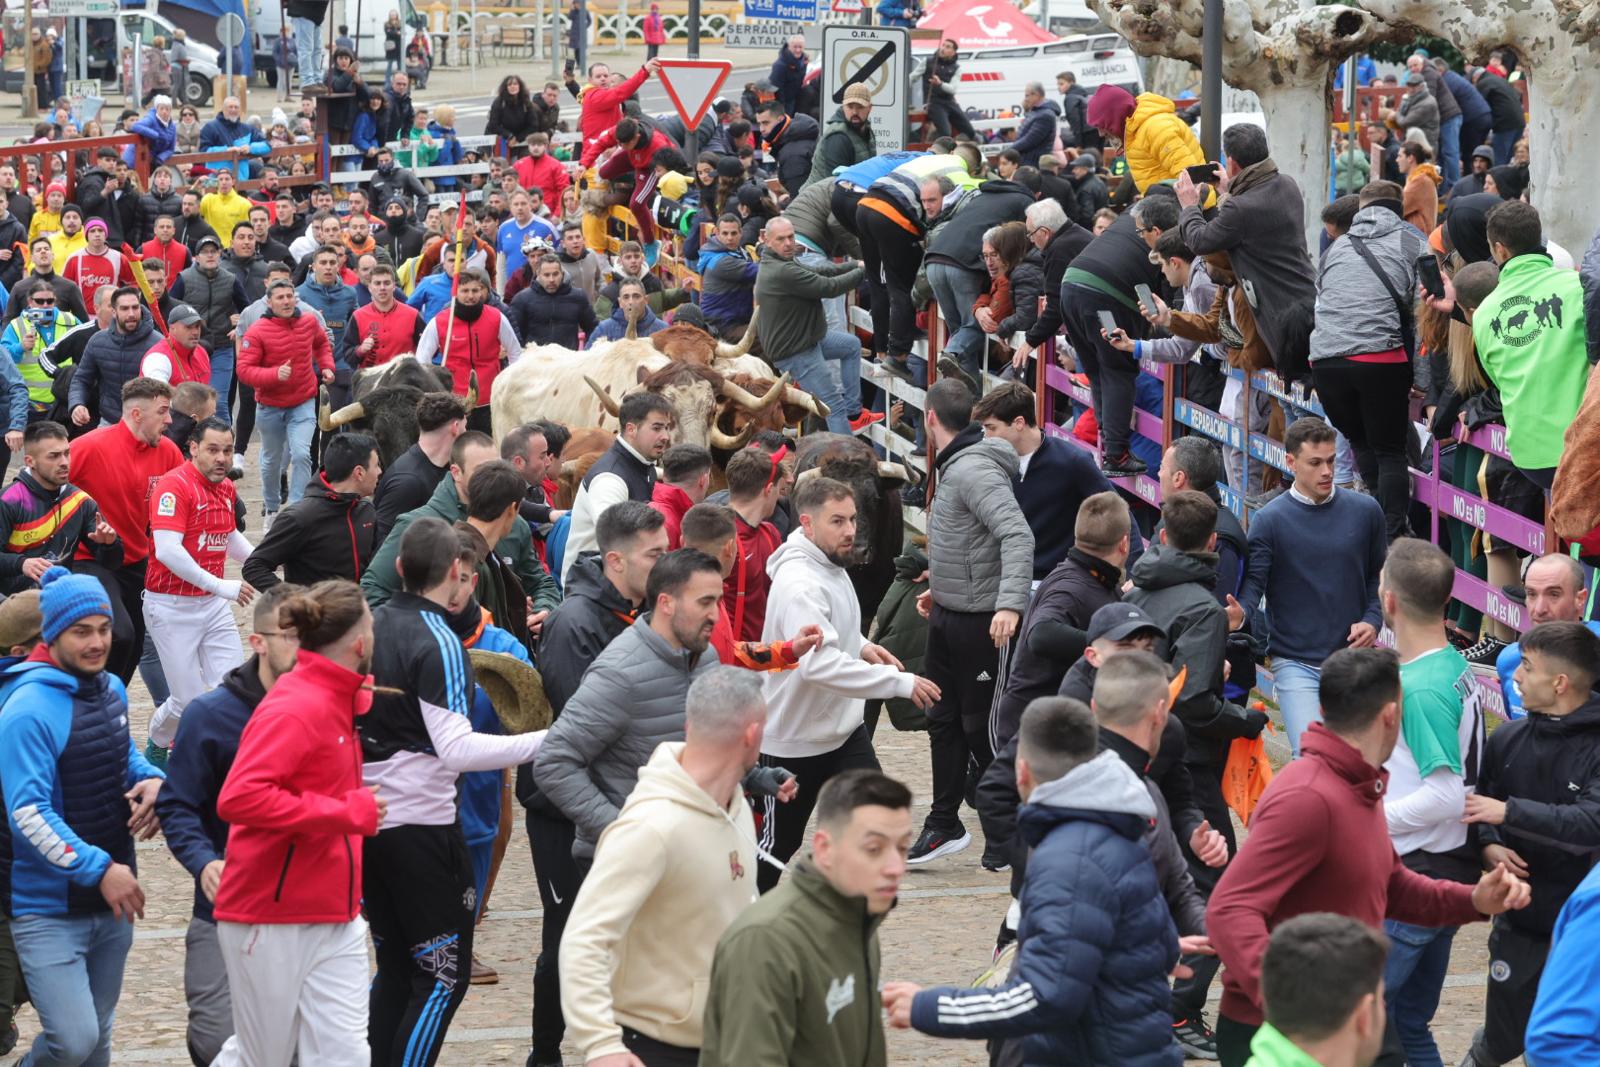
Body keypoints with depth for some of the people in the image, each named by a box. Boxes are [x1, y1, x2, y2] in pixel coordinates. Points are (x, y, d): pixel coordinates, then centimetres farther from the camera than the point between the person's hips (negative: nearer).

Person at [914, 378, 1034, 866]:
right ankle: (943, 824, 26)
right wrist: (941, 588, 25)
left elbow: (1017, 535, -32)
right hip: (948, 616, 10)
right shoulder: (955, 466, 10)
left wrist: (1011, 602, -42)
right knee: (944, 721, 16)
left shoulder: (976, 469, -22)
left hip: (981, 622, -10)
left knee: (982, 727, 0)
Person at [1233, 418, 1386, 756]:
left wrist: (1373, 620, -3)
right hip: (1296, 662, -3)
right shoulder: (1270, 519, -5)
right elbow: (1254, 580, -10)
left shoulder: (1365, 511, 4)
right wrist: (1240, 612, -31)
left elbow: (1379, 576, 14)